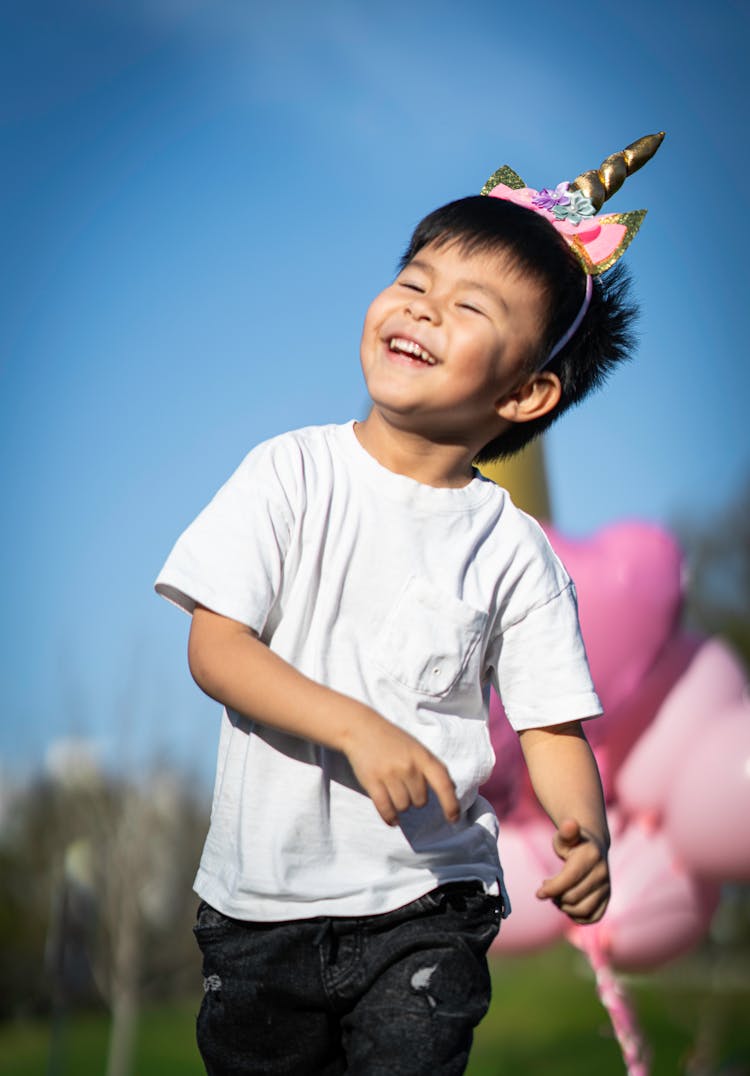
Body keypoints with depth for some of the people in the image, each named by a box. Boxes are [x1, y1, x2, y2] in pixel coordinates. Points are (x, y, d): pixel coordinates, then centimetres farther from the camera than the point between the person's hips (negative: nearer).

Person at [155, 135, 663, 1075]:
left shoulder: (513, 549, -2)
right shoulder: (292, 474, -4)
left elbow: (551, 725, 0)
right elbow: (213, 648, -10)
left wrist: (587, 834, -21)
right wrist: (359, 727, -24)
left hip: (426, 901, -1)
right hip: (262, 888, 1)